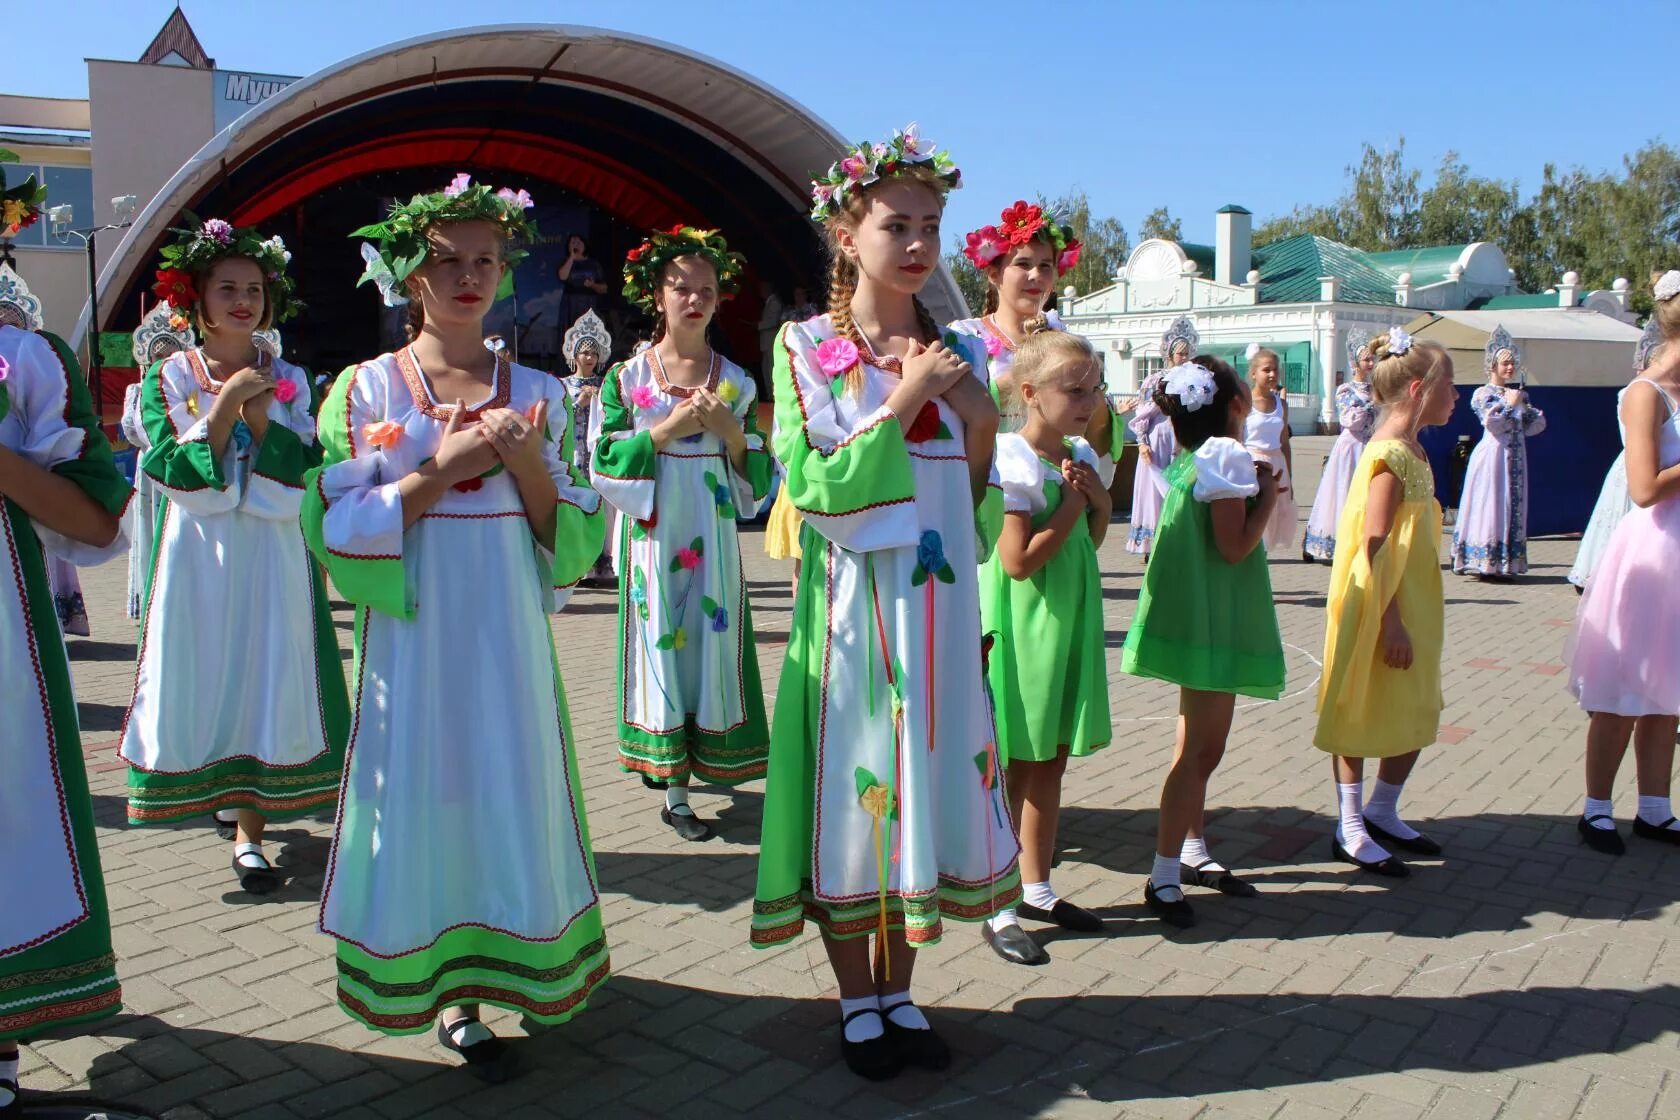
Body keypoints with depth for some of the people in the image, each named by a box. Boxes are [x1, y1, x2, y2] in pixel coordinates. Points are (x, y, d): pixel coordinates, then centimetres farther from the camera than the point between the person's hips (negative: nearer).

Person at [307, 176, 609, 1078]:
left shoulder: (536, 393, 6)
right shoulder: (366, 388, 1)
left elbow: (570, 543, 5)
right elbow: (340, 530, -6)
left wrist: (528, 464, -12)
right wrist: (440, 468, -15)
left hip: (508, 633, 2)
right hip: (415, 634, -2)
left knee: (508, 787, 6)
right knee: (427, 793, 2)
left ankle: (475, 984, 25)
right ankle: (444, 990, 19)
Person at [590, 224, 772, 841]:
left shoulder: (736, 381, 8)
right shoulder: (627, 377, 2)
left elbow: (758, 476, 6)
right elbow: (604, 463, -6)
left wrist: (730, 431, -12)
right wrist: (667, 428, -15)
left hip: (712, 540, 2)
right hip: (652, 536, -2)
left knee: (706, 639, 2)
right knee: (661, 642, 0)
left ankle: (686, 761, 20)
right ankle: (673, 790, 7)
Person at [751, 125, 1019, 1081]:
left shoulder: (956, 354, 8)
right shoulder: (806, 347, -2)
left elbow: (978, 516, 9)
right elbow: (819, 487, -14)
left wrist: (980, 422, -7)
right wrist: (905, 398, -17)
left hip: (940, 609, 4)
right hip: (852, 605, -4)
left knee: (928, 782, 9)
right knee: (855, 790, 3)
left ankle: (900, 992, 26)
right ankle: (859, 1002, 21)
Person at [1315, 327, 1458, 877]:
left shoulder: (1410, 449, 11)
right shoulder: (1391, 454, -18)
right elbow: (1374, 546, -22)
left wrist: (1420, 614, 19)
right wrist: (1390, 621, -23)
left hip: (1413, 604, 10)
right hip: (1382, 608, -10)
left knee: (1416, 716, 15)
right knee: (1360, 715, 1)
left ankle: (1382, 814, 30)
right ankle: (1350, 829, 12)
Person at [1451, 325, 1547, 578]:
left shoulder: (1518, 393, 14)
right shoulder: (1483, 394, -4)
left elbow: (1536, 425, 12)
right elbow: (1493, 423, -16)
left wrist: (1524, 405, -1)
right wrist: (1509, 404, -10)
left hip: (1515, 456, 7)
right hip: (1493, 454, -7)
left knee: (1513, 506, 7)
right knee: (1490, 505, -6)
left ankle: (1504, 564, 12)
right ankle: (1484, 564, -2)